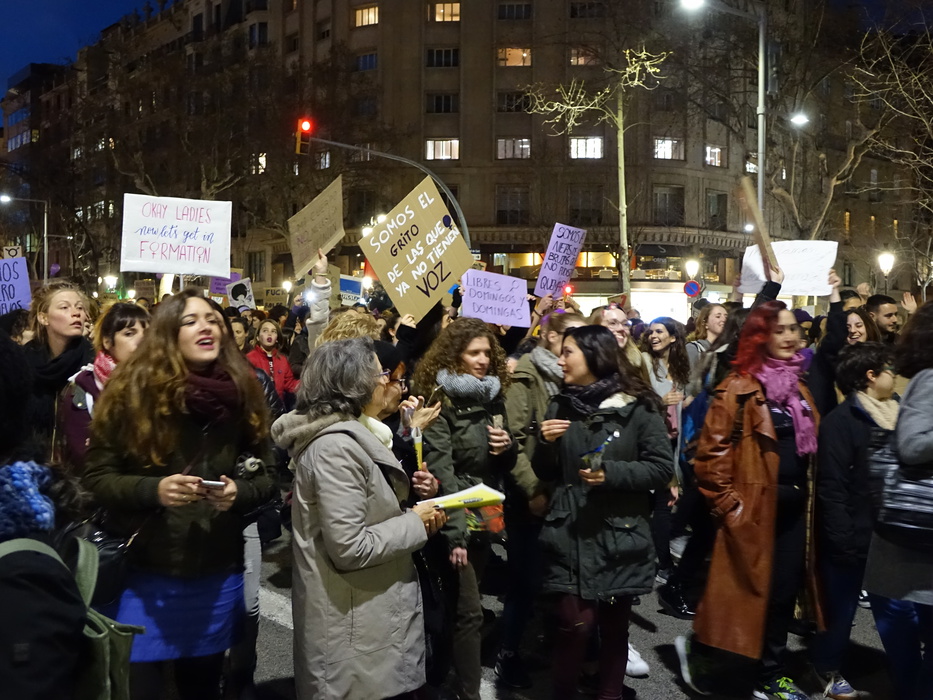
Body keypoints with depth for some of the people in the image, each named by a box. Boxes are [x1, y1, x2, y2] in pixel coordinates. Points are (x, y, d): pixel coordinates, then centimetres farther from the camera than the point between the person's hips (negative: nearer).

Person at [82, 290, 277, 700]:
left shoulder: (242, 392, 0)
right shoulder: (133, 391, -8)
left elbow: (267, 475, 6)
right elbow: (96, 476, -6)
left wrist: (240, 491, -15)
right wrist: (152, 489, -22)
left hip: (217, 574, 3)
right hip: (143, 572, -2)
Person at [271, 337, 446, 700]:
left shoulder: (345, 434, 9)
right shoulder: (335, 446, -23)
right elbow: (350, 548, -26)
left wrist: (411, 512, 0)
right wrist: (415, 523, -14)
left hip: (365, 608, 10)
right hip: (355, 622, -10)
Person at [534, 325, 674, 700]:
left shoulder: (638, 407, -5)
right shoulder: (560, 405, 8)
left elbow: (663, 468, -7)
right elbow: (545, 474, 11)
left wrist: (612, 472, -19)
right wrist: (547, 443, -9)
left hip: (620, 537, -2)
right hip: (570, 536, 2)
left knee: (614, 626, 10)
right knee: (573, 624, -5)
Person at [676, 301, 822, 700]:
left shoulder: (798, 385, 11)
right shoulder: (740, 388, -13)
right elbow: (711, 452, -15)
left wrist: (810, 495, 14)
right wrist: (728, 503, -16)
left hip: (794, 506, 7)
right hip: (755, 507, -7)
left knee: (784, 590, 13)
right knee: (738, 590, 2)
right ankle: (696, 649, 25)